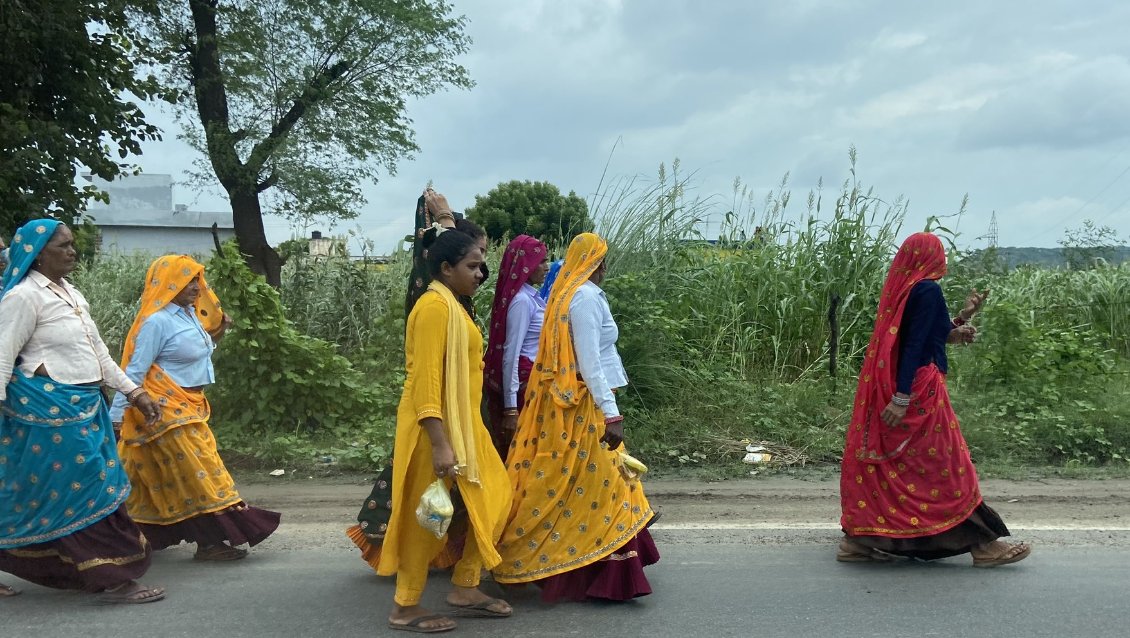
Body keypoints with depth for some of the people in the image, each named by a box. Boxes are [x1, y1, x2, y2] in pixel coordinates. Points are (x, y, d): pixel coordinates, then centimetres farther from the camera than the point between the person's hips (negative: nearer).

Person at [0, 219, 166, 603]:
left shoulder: (71, 294, 16)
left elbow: (98, 353, 20)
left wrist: (134, 392, 16)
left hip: (82, 407, 9)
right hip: (49, 409, -9)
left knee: (42, 493, 15)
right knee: (87, 490, -6)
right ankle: (114, 579, -2)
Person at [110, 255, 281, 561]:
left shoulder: (190, 313, 8)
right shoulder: (157, 321, -18)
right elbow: (135, 371, -17)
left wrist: (217, 333, 9)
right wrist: (115, 417, -16)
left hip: (188, 407, 9)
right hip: (168, 412, -9)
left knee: (160, 476, 15)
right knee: (198, 472, -5)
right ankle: (211, 542, 2)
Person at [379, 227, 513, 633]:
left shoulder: (451, 305, 14)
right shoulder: (436, 305, -16)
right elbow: (425, 379, -22)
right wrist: (439, 444, -26)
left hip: (462, 425, 10)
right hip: (437, 428, -10)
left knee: (491, 503, 12)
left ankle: (465, 591, 21)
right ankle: (405, 608, 13)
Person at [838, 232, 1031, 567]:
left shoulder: (901, 287, 13)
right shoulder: (927, 289, -14)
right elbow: (915, 345, -21)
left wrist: (962, 316, 21)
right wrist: (902, 399, -25)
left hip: (890, 388, 9)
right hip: (920, 391, -9)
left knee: (881, 463, 11)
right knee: (946, 467, -1)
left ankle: (858, 540, 11)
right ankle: (983, 544, 10)